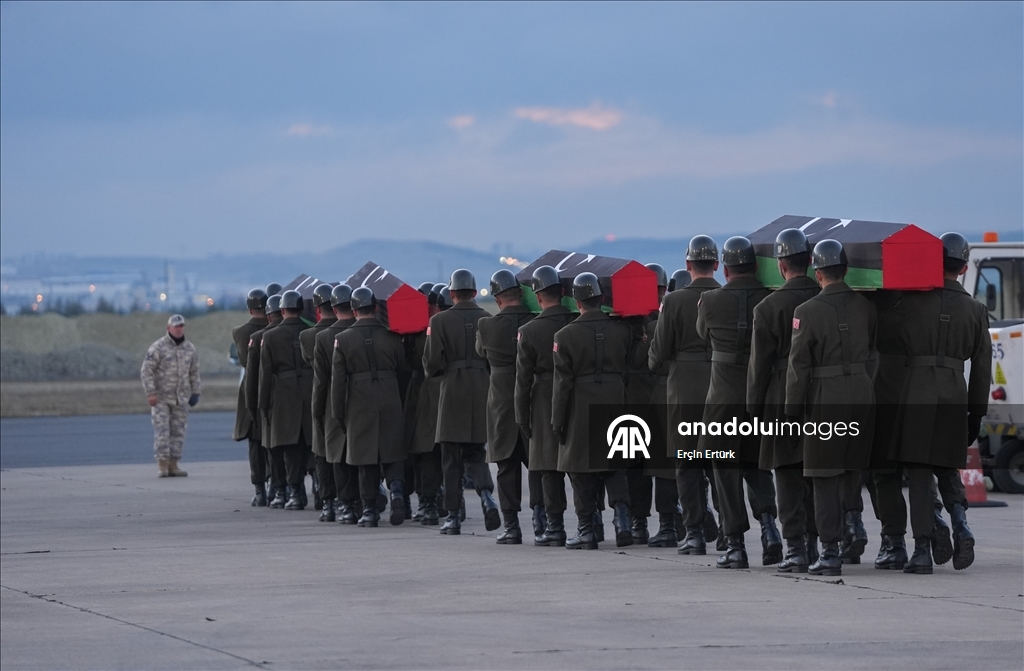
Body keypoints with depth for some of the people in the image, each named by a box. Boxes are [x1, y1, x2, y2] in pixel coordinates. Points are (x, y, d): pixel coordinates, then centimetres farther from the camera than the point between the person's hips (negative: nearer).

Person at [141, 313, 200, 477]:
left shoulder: (190, 349, 9)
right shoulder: (158, 347, -8)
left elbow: (194, 372, 18)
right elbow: (147, 370, -9)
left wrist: (195, 392, 12)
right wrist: (150, 393, -15)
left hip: (181, 398, 5)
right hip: (161, 398, -5)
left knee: (178, 431, 4)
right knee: (162, 430, -9)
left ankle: (173, 465, 9)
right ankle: (163, 465, -8)